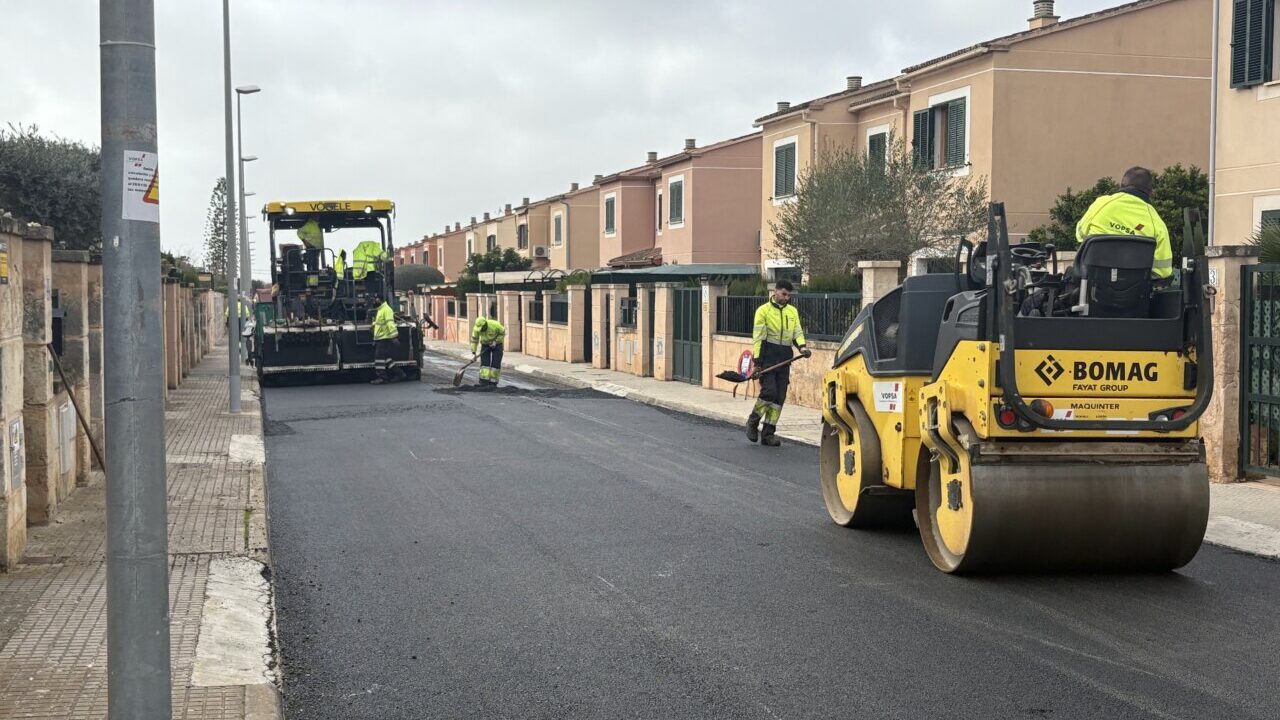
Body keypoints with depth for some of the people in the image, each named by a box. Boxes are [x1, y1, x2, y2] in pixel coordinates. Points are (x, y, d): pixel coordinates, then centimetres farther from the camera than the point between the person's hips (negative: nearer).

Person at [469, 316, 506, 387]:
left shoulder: (495, 325, -31)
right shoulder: (477, 327, -22)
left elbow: (502, 333, -13)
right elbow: (474, 340, -12)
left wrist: (495, 341, -23)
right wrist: (473, 353, -15)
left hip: (497, 344, -2)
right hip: (485, 344, 2)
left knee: (495, 363, -9)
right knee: (484, 362, -11)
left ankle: (493, 382, -2)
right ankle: (484, 381, -14)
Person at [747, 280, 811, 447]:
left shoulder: (793, 311, 14)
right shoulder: (763, 310, -2)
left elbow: (797, 332, 11)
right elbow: (758, 337, -6)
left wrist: (802, 346, -12)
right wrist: (757, 362, -12)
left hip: (784, 360, 5)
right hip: (767, 358, -5)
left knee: (779, 397, 3)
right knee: (769, 392, -16)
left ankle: (768, 433, 11)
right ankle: (753, 422, 8)